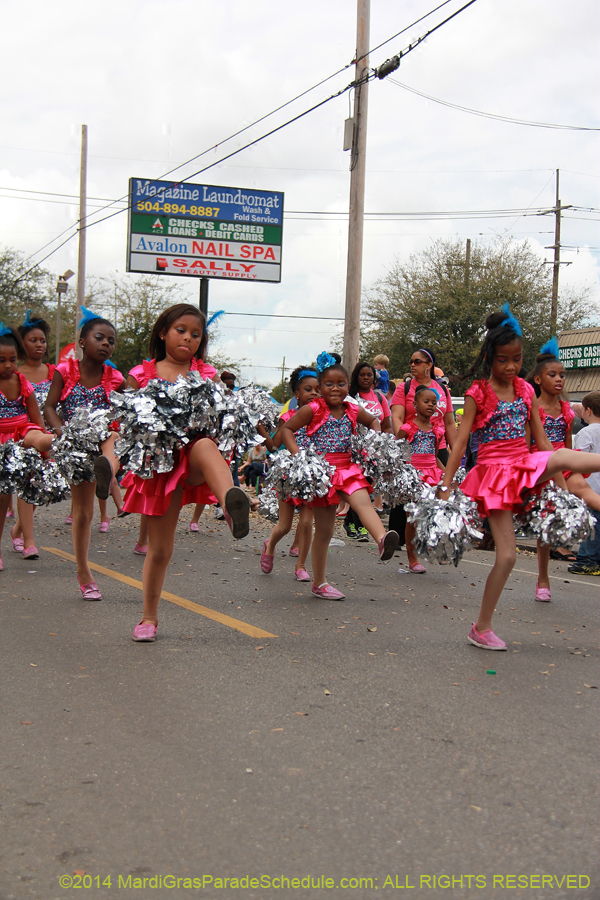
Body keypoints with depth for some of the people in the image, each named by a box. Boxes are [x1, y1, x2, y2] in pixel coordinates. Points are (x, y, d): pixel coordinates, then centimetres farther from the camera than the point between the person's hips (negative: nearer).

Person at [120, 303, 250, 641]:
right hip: (159, 463, 1)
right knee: (160, 548, 3)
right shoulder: (141, 375, 7)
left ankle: (230, 501, -70)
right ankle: (149, 617, 22)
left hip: (194, 463, -1)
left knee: (205, 447, -40)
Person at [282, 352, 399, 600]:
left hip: (347, 468, 3)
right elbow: (286, 429, -3)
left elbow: (373, 421, 27)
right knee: (324, 529, 3)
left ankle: (382, 539, -54)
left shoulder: (353, 411, 7)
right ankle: (319, 583, 15)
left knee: (363, 501, -28)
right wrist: (298, 454, -16)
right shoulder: (312, 410, -6)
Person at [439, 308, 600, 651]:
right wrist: (445, 488, -8)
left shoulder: (526, 390, 8)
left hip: (525, 466, 4)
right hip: (494, 471, -4)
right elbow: (460, 442, -5)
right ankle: (482, 627, 6)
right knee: (507, 555, -6)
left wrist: (557, 478, 10)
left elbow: (541, 438, 12)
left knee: (564, 457, -31)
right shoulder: (477, 394, -5)